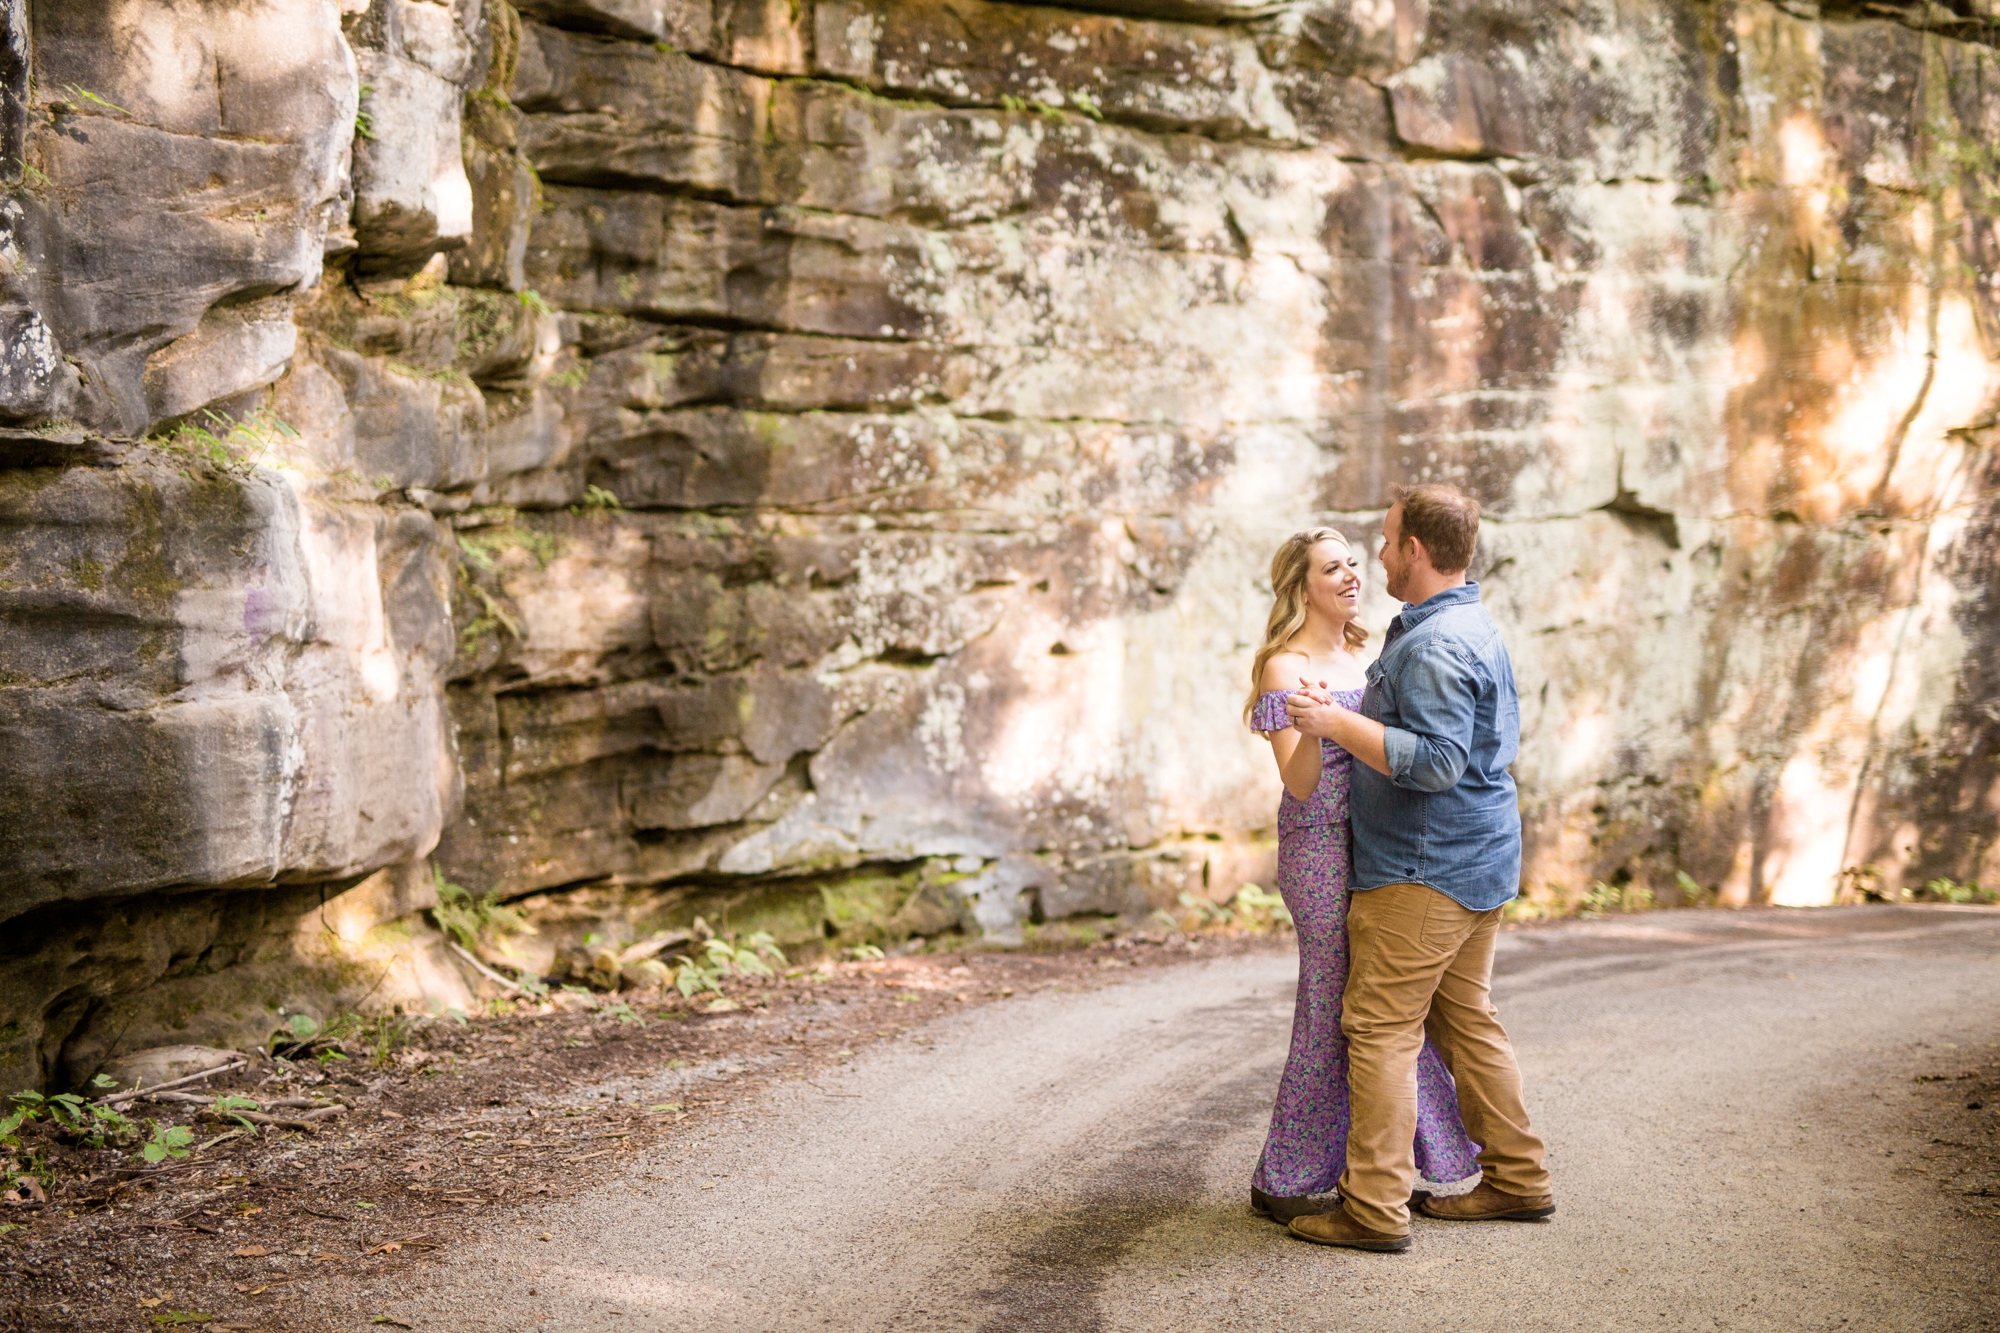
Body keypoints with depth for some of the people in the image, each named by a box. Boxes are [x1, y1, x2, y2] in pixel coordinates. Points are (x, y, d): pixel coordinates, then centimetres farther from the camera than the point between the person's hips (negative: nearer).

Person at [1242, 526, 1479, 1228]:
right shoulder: (1285, 668, -9)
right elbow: (1300, 782, -16)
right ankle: (1281, 1183, 7)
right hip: (1322, 851, -8)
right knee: (1332, 1015, -4)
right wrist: (1311, 726, -34)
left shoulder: (1360, 657, 15)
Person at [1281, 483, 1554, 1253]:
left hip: (1425, 870, -11)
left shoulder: (1432, 645, -19)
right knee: (1465, 1020, 16)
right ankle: (1516, 1180, 21)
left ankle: (1375, 1206, -7)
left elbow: (1436, 762, -27)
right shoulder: (1478, 628, 15)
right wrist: (1350, 720, 30)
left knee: (1380, 1028, -7)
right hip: (1478, 860, 11)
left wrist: (1338, 724, -24)